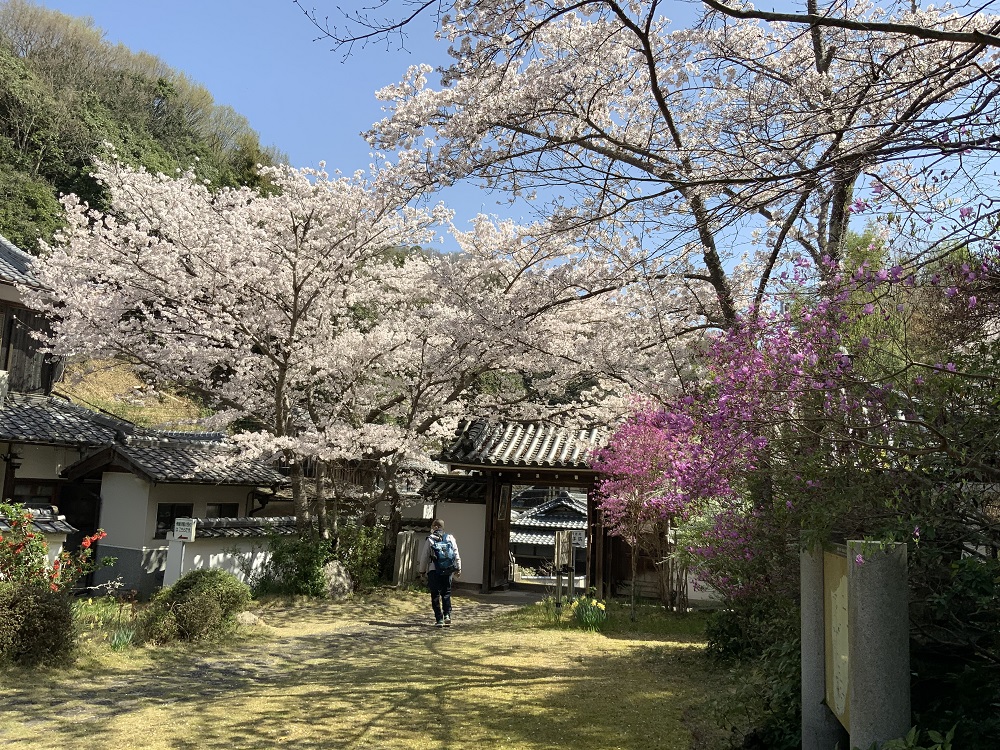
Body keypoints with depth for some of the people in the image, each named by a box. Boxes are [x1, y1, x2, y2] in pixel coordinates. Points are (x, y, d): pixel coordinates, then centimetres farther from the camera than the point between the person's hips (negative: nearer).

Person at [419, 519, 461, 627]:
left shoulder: (430, 540, -4)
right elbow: (456, 554, 6)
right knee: (446, 594, 15)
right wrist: (458, 568, 13)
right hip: (447, 571, 3)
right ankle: (447, 615, -1)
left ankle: (439, 619, 0)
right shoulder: (450, 538, 5)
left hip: (433, 571, -3)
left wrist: (422, 570, 10)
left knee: (435, 596, 4)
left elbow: (424, 557, -1)